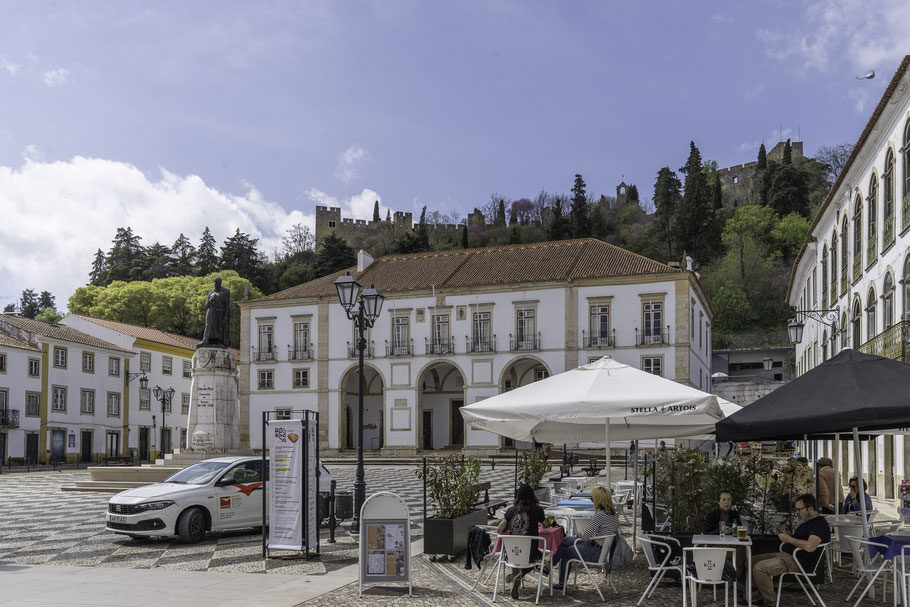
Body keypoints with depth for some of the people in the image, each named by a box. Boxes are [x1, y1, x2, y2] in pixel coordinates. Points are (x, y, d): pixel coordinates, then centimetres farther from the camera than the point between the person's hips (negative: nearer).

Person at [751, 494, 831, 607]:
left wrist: (789, 539, -16)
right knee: (752, 561, 6)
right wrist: (786, 537, 11)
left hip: (799, 561, -11)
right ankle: (766, 596, 10)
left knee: (759, 568, -24)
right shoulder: (806, 521, 20)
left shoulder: (820, 524, -14)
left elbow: (810, 546, -29)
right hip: (786, 555, 11)